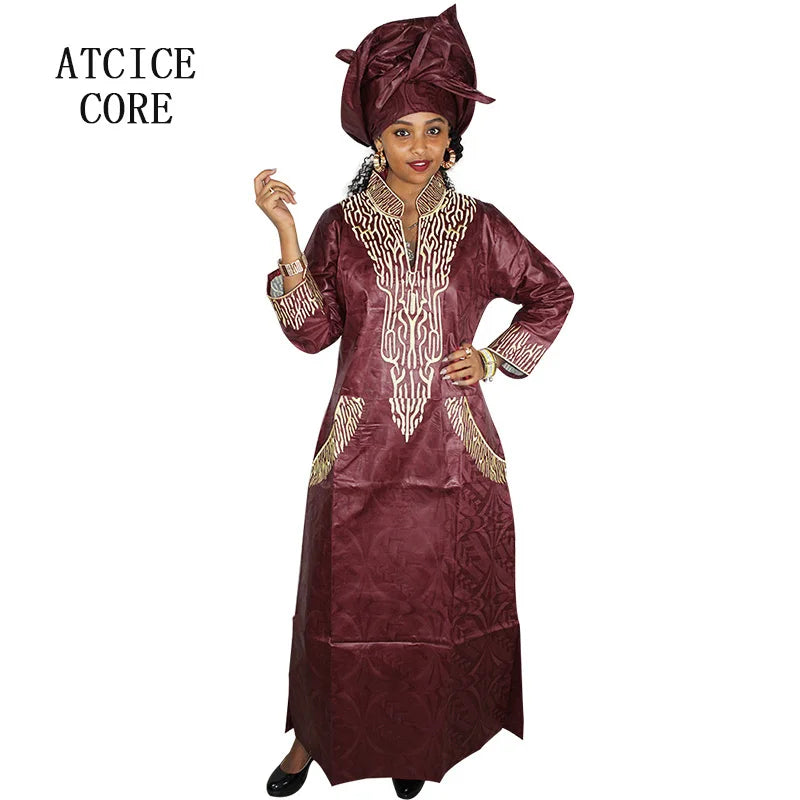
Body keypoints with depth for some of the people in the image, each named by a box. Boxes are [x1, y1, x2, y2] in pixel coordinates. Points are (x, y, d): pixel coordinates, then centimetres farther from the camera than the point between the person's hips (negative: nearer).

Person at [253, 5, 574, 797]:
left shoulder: (479, 226, 2)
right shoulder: (340, 225, 1)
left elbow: (552, 293, 13)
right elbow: (314, 331, -9)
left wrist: (495, 356, 1)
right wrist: (285, 235, -17)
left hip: (451, 449, 1)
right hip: (360, 447, 0)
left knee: (439, 603, 12)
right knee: (344, 601, 11)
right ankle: (318, 734, 38)